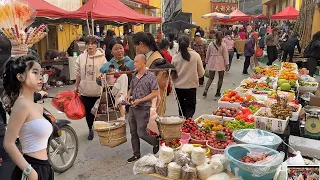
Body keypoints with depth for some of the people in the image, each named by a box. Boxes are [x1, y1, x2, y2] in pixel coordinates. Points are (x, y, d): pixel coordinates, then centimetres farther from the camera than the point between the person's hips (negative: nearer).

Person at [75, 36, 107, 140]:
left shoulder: (102, 57, -6)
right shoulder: (81, 57, 3)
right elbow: (78, 74, 10)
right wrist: (76, 87, 14)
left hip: (98, 90, -3)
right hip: (85, 91, 3)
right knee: (88, 111, 12)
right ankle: (91, 130, 31)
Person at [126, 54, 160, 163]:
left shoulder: (150, 76, -10)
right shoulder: (134, 76, 9)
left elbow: (155, 93, -13)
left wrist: (140, 100, -18)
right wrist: (128, 95, 1)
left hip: (143, 109, -6)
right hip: (132, 108, 7)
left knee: (141, 133, -4)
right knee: (133, 133, 11)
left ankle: (156, 143, 24)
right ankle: (136, 154, 26)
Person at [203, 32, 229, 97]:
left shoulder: (211, 44, 0)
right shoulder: (223, 45, -7)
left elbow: (207, 54, 6)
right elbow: (225, 55, -6)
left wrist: (206, 62, 17)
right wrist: (227, 64, 0)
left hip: (212, 63, 2)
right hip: (220, 63, -2)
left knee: (211, 78, 9)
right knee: (220, 78, 13)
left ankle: (206, 90, -11)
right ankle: (218, 92, 16)